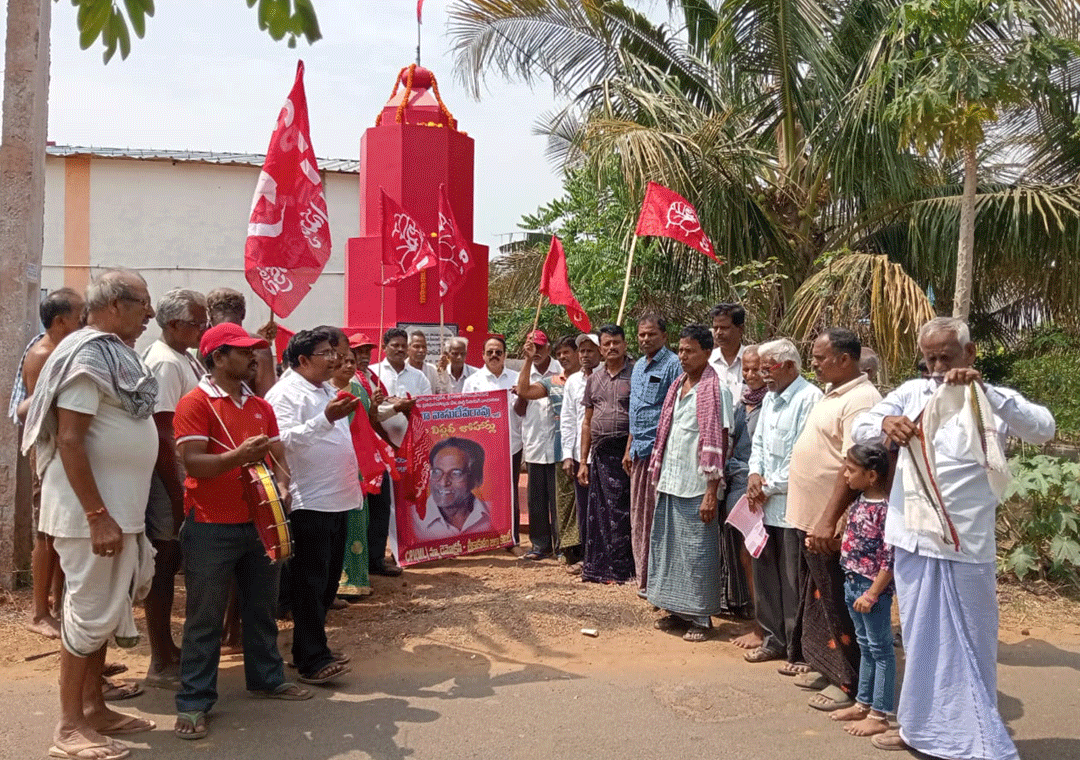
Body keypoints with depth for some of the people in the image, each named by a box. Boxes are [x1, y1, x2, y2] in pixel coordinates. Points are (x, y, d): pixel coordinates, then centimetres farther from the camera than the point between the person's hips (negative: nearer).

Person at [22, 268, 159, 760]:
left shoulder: (114, 353, 12)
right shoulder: (86, 355, -16)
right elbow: (69, 441, -22)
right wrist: (98, 516, -24)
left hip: (120, 508, 9)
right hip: (92, 512, -9)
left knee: (105, 608, 15)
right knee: (89, 612, -1)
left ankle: (93, 708, 27)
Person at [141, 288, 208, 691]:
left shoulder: (183, 359, 12)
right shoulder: (165, 363, -18)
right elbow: (161, 434, -22)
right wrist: (176, 493, -21)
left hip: (182, 477, 9)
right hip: (166, 480, -9)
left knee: (169, 563, 16)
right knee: (163, 566, -1)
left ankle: (167, 650, 28)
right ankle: (161, 664, 10)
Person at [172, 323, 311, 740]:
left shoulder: (261, 406, 12)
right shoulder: (195, 402, -9)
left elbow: (277, 455, 14)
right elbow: (193, 462, -17)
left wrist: (282, 487, -6)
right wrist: (238, 456, -32)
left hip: (260, 522, 7)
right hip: (211, 527, -6)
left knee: (261, 607, 17)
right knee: (205, 617, 2)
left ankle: (266, 677, 33)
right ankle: (194, 701, 12)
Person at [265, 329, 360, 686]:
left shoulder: (328, 390, 19)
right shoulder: (285, 393, -10)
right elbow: (286, 439, -24)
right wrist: (326, 418, -31)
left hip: (338, 499, 9)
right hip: (309, 502, -9)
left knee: (328, 580, 14)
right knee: (309, 583, -3)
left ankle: (310, 646, 26)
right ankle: (312, 660, 2)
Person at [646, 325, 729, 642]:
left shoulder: (715, 390, -10)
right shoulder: (677, 387, 13)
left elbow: (719, 445, -13)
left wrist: (711, 494, -17)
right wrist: (659, 478, 13)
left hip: (696, 486, -8)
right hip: (669, 482, 8)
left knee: (697, 552, 0)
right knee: (668, 546, 12)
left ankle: (700, 618, 12)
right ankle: (676, 610, 25)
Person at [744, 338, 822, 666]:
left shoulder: (809, 399, -13)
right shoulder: (770, 398, 15)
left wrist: (772, 486, -11)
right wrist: (755, 474, 3)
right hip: (766, 503, 8)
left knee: (794, 580, -1)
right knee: (765, 571, 14)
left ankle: (798, 650, 12)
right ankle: (774, 640, 27)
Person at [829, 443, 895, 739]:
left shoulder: (885, 508, -21)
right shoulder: (860, 501, 6)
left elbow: (890, 558, -21)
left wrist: (872, 593, -21)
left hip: (874, 587, -9)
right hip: (853, 582, 9)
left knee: (880, 649, 4)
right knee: (865, 646, 20)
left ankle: (880, 716, 13)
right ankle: (863, 703, 32)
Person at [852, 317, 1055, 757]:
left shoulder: (993, 401, 0)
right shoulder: (912, 393, 7)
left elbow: (1043, 429, -16)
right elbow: (858, 428, 0)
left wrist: (985, 391, -26)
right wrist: (885, 423, -23)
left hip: (966, 545, -3)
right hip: (913, 540, 3)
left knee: (968, 643, 6)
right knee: (921, 639, 16)